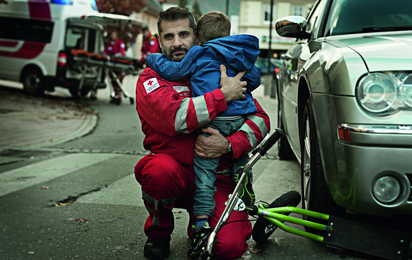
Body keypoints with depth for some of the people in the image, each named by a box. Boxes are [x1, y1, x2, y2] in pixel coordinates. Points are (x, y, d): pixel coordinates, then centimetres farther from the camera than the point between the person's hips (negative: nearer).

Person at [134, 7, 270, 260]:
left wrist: (229, 144, -17)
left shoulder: (218, 74, 7)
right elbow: (173, 116, -24)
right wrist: (224, 96, -19)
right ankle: (158, 231, -4)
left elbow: (260, 119, 1)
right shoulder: (150, 79, -2)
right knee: (160, 169, -37)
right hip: (176, 171, -1)